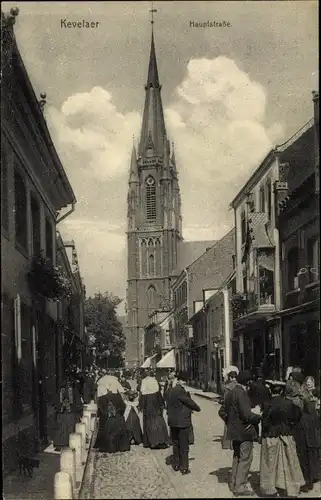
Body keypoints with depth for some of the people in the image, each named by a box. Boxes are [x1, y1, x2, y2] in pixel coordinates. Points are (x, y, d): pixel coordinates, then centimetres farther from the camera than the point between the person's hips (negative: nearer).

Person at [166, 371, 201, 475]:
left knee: (175, 444, 18)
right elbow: (190, 402, -14)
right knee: (184, 446, 1)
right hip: (182, 422, -8)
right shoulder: (180, 391, -19)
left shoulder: (170, 391, 7)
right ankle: (184, 468, 5)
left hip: (173, 422, 8)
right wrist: (197, 408, 6)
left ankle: (176, 464, 26)